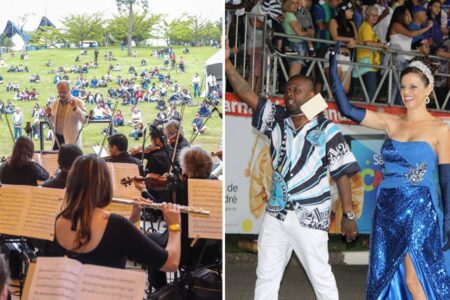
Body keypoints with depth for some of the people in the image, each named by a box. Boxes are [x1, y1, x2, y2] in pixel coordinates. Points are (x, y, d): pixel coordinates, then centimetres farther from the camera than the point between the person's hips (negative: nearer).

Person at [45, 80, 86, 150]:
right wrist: (49, 114, -2)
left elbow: (84, 120, -15)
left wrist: (75, 108, -28)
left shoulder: (78, 102, -4)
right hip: (57, 139, 5)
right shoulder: (55, 103, 12)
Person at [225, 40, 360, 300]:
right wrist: (227, 63, -19)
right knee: (266, 276, 12)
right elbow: (247, 94, -7)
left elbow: (342, 174, -7)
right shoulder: (277, 120, 3)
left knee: (321, 276, 4)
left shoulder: (327, 131, -8)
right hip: (275, 214, 5)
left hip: (310, 217, -5)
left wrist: (348, 214, -10)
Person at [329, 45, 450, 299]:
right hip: (388, 211, 5)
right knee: (387, 278, 9)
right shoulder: (391, 123, 7)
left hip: (420, 212, -5)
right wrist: (334, 73, -6)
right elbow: (348, 110, 2)